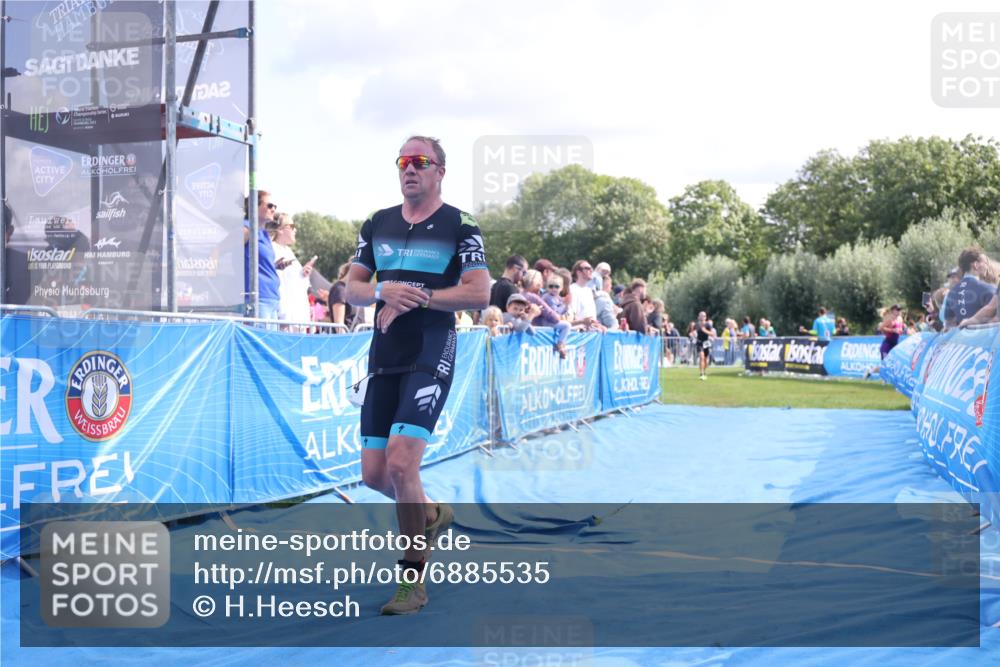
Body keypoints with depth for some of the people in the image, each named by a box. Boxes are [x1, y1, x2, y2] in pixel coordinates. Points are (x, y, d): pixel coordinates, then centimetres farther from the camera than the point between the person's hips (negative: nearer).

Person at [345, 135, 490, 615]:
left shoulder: (460, 226, 0)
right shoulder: (377, 224, 15)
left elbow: (480, 293, -9)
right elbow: (351, 289, 12)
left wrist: (418, 297, -16)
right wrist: (383, 291, -9)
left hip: (431, 357, -6)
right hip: (382, 359, 6)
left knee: (400, 463, -17)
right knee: (374, 473, 5)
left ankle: (413, 580, 0)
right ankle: (430, 514, 37)